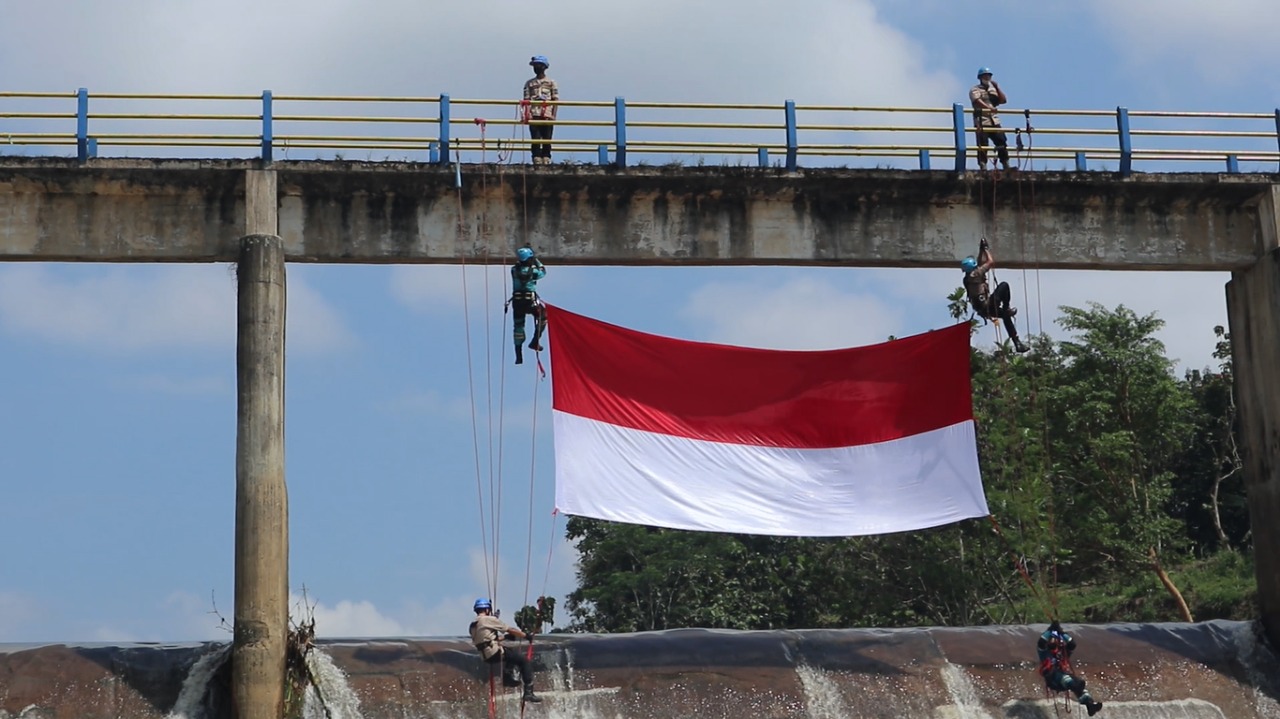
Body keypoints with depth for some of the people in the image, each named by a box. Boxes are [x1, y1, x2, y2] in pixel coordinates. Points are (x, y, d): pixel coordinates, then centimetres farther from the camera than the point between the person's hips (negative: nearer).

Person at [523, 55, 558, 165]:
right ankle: (537, 162, -8)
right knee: (535, 141, -6)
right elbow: (526, 100, 7)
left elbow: (555, 100, 5)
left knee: (547, 141, -1)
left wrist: (553, 115, -6)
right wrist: (526, 114, -8)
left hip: (547, 116, -1)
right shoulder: (529, 83, 13)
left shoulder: (551, 82, 9)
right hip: (534, 116, 1)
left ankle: (546, 162, 2)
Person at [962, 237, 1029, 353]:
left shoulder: (968, 278, 13)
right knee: (1004, 286, -8)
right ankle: (1006, 309, -1)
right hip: (988, 306, -9)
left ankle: (1017, 343, 27)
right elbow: (991, 262, -10)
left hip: (983, 309, 9)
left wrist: (981, 250, 25)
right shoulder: (975, 274, -13)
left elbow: (980, 263, 28)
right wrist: (986, 249, 2)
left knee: (1006, 315, 24)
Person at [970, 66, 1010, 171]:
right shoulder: (975, 90, 3)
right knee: (982, 146, -8)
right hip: (981, 122, -5)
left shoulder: (993, 90, 22)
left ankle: (1006, 166, 3)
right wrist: (989, 108, -34)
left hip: (994, 122, 5)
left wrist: (997, 87, 4)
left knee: (1002, 143, -1)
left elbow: (1003, 100, 11)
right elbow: (978, 101, -17)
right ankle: (983, 167, -7)